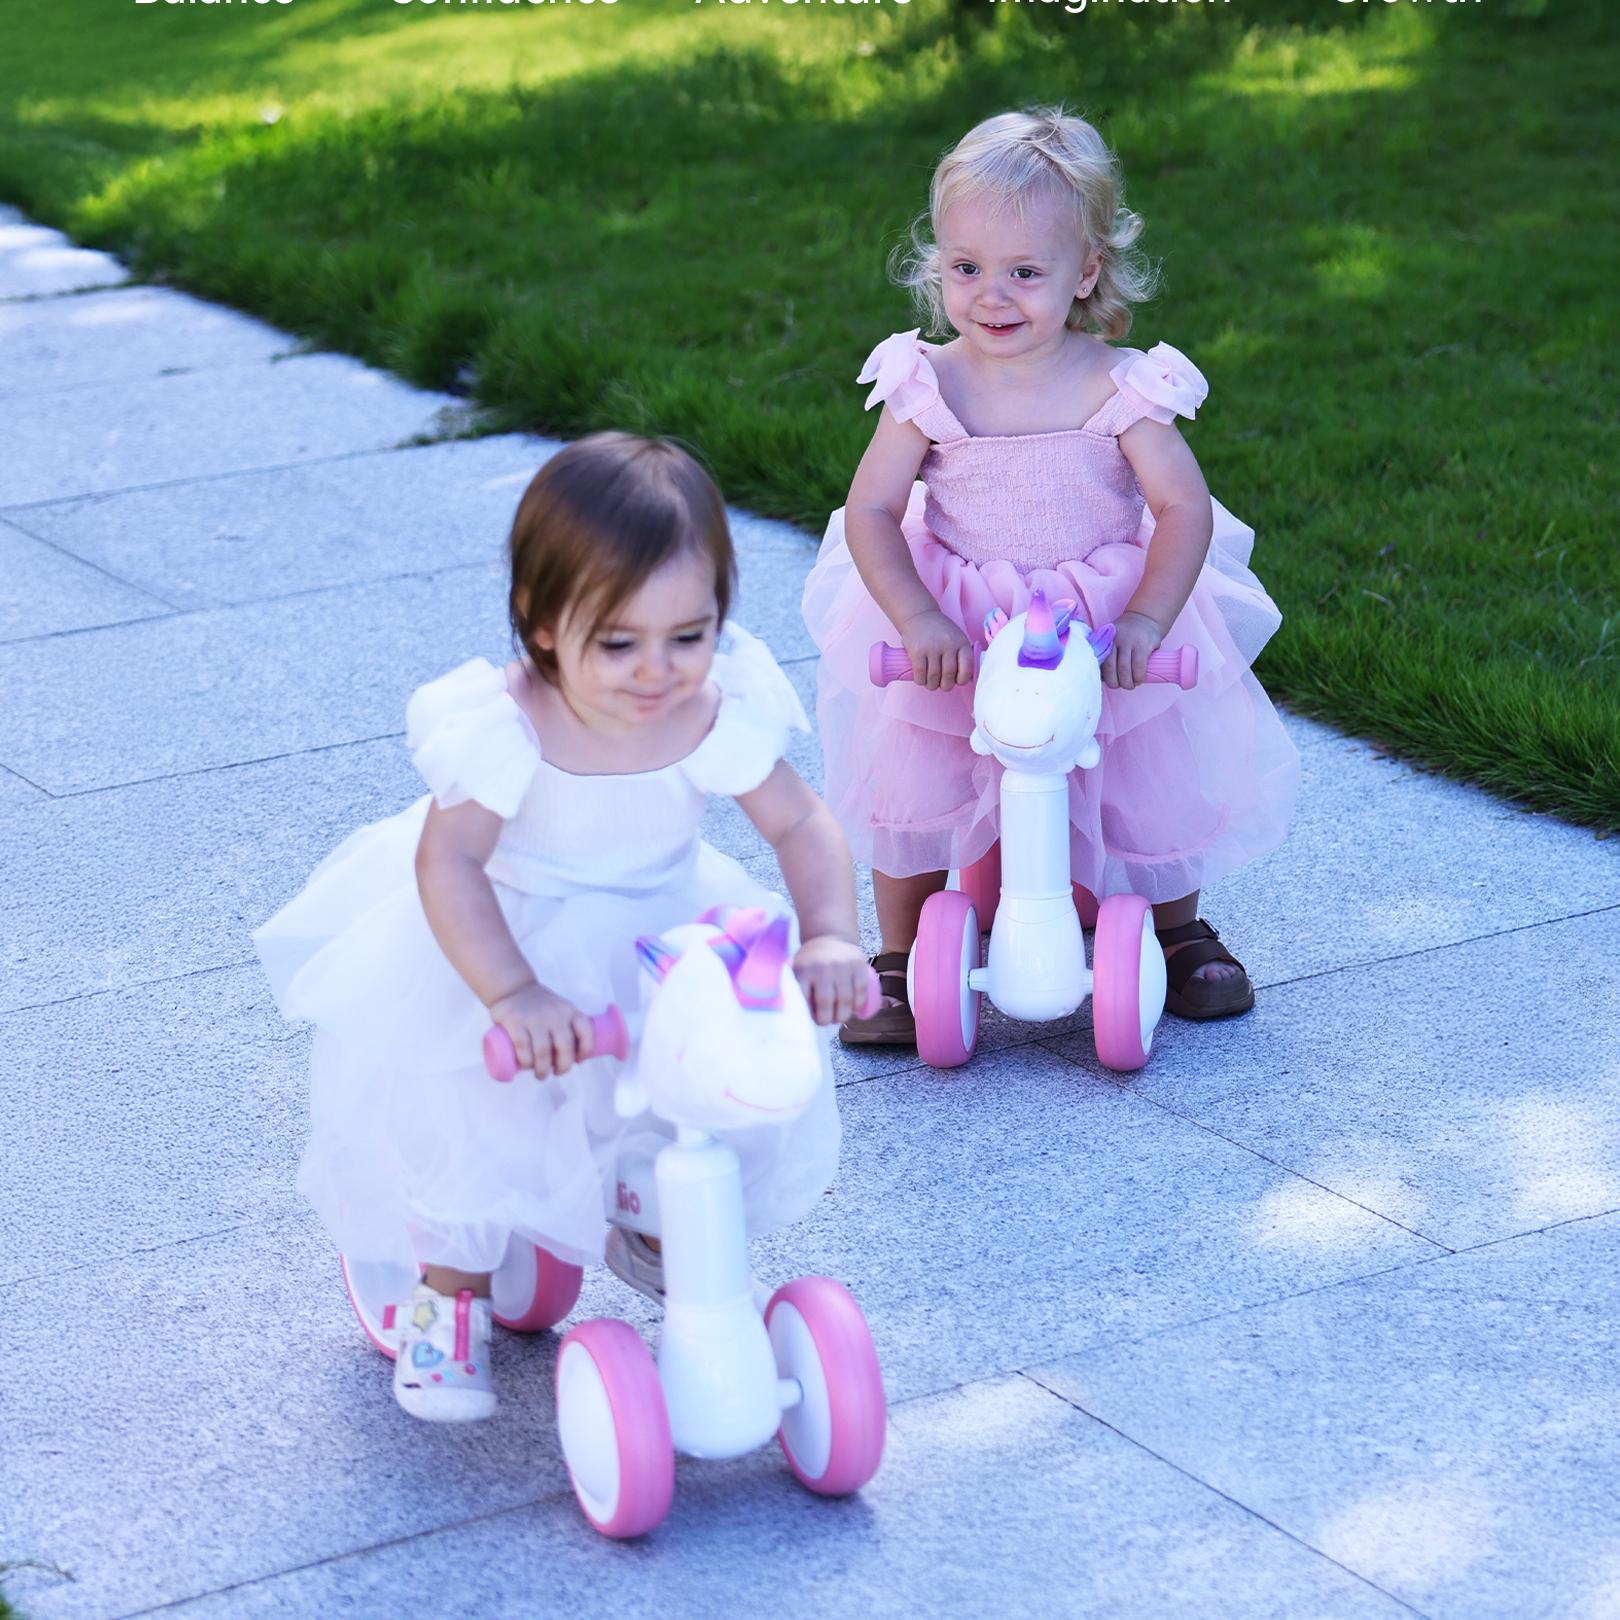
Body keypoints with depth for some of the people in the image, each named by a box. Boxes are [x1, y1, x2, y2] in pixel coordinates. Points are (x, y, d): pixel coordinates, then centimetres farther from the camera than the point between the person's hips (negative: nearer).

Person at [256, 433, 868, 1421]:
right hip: (506, 948, -3)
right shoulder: (501, 727, -29)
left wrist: (831, 937, -32)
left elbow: (803, 826, -13)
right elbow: (448, 864, -33)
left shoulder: (721, 717, -19)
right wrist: (515, 996, -47)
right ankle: (451, 1296, 21)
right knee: (469, 1115, -11)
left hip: (666, 944, 3)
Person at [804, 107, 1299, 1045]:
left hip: (1104, 627, 0)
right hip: (953, 633, 1)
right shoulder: (927, 385, -11)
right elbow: (871, 512, -12)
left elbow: (1185, 508, -17)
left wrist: (1144, 623, -30)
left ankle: (1182, 931, 35)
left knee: (1153, 785, 6)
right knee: (910, 785, -1)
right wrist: (917, 619, -27)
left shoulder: (1117, 386, -14)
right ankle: (899, 960, 20)